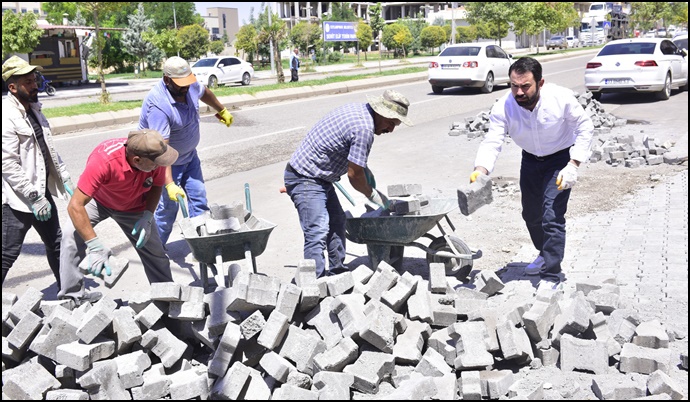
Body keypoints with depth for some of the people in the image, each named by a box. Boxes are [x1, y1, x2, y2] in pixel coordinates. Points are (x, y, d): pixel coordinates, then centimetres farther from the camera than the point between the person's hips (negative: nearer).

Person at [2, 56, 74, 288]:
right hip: (19, 199, -9)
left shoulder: (34, 110, 9)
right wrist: (34, 198, -22)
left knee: (55, 243, 19)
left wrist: (65, 178, 13)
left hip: (43, 190, 9)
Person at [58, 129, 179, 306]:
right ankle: (72, 296, -9)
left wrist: (147, 217, -24)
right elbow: (75, 206, -41)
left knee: (155, 253, -1)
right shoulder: (103, 160, -43)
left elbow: (156, 186, -8)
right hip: (97, 200, -2)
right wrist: (95, 247, -45)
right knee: (72, 236, -24)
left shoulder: (155, 156, -30)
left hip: (134, 207, 3)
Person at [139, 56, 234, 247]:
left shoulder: (190, 86, -12)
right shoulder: (158, 105, -34)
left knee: (199, 198, 8)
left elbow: (204, 92, 16)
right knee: (168, 207, -6)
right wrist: (169, 184, -43)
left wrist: (222, 110, 31)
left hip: (189, 154, 7)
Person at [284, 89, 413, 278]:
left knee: (337, 221, 20)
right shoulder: (364, 129, -24)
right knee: (317, 232, -17)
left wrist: (364, 168, 20)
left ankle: (338, 271, 31)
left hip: (320, 177, 11)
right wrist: (374, 195, -2)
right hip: (306, 179, -11)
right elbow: (354, 175, -18)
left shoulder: (356, 109, 6)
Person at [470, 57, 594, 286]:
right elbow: (492, 141, -28)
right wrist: (481, 170, -48)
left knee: (552, 215, -16)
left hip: (560, 158, -4)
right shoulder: (503, 107, -25)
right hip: (530, 159, 4)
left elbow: (585, 128, -16)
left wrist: (573, 165, -25)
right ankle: (545, 254, 46)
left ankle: (551, 276, -4)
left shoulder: (562, 98, -29)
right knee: (531, 214, 18)